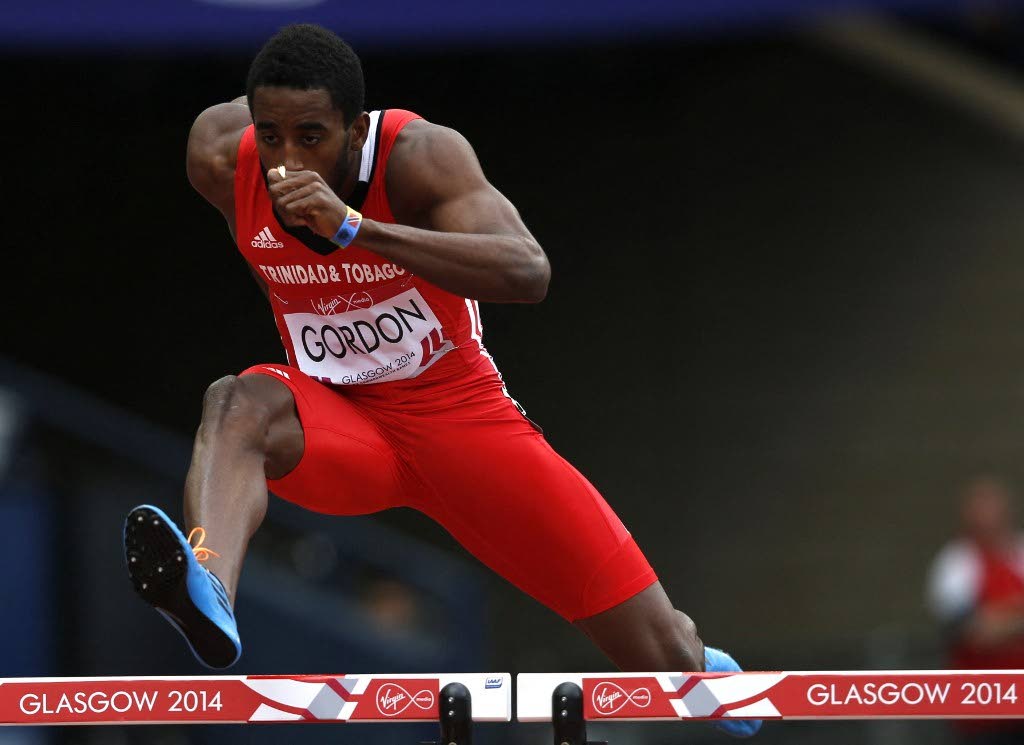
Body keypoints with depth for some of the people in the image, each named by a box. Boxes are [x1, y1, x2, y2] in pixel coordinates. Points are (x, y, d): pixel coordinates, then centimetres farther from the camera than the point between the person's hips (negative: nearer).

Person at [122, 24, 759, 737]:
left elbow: (528, 274, -43)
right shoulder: (221, 157, -16)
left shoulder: (420, 155, -27)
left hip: (457, 410, -2)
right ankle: (209, 594, -64)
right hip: (337, 418, 2)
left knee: (665, 657, 0)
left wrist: (353, 228, -50)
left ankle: (706, 671, 39)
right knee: (237, 404, -37)